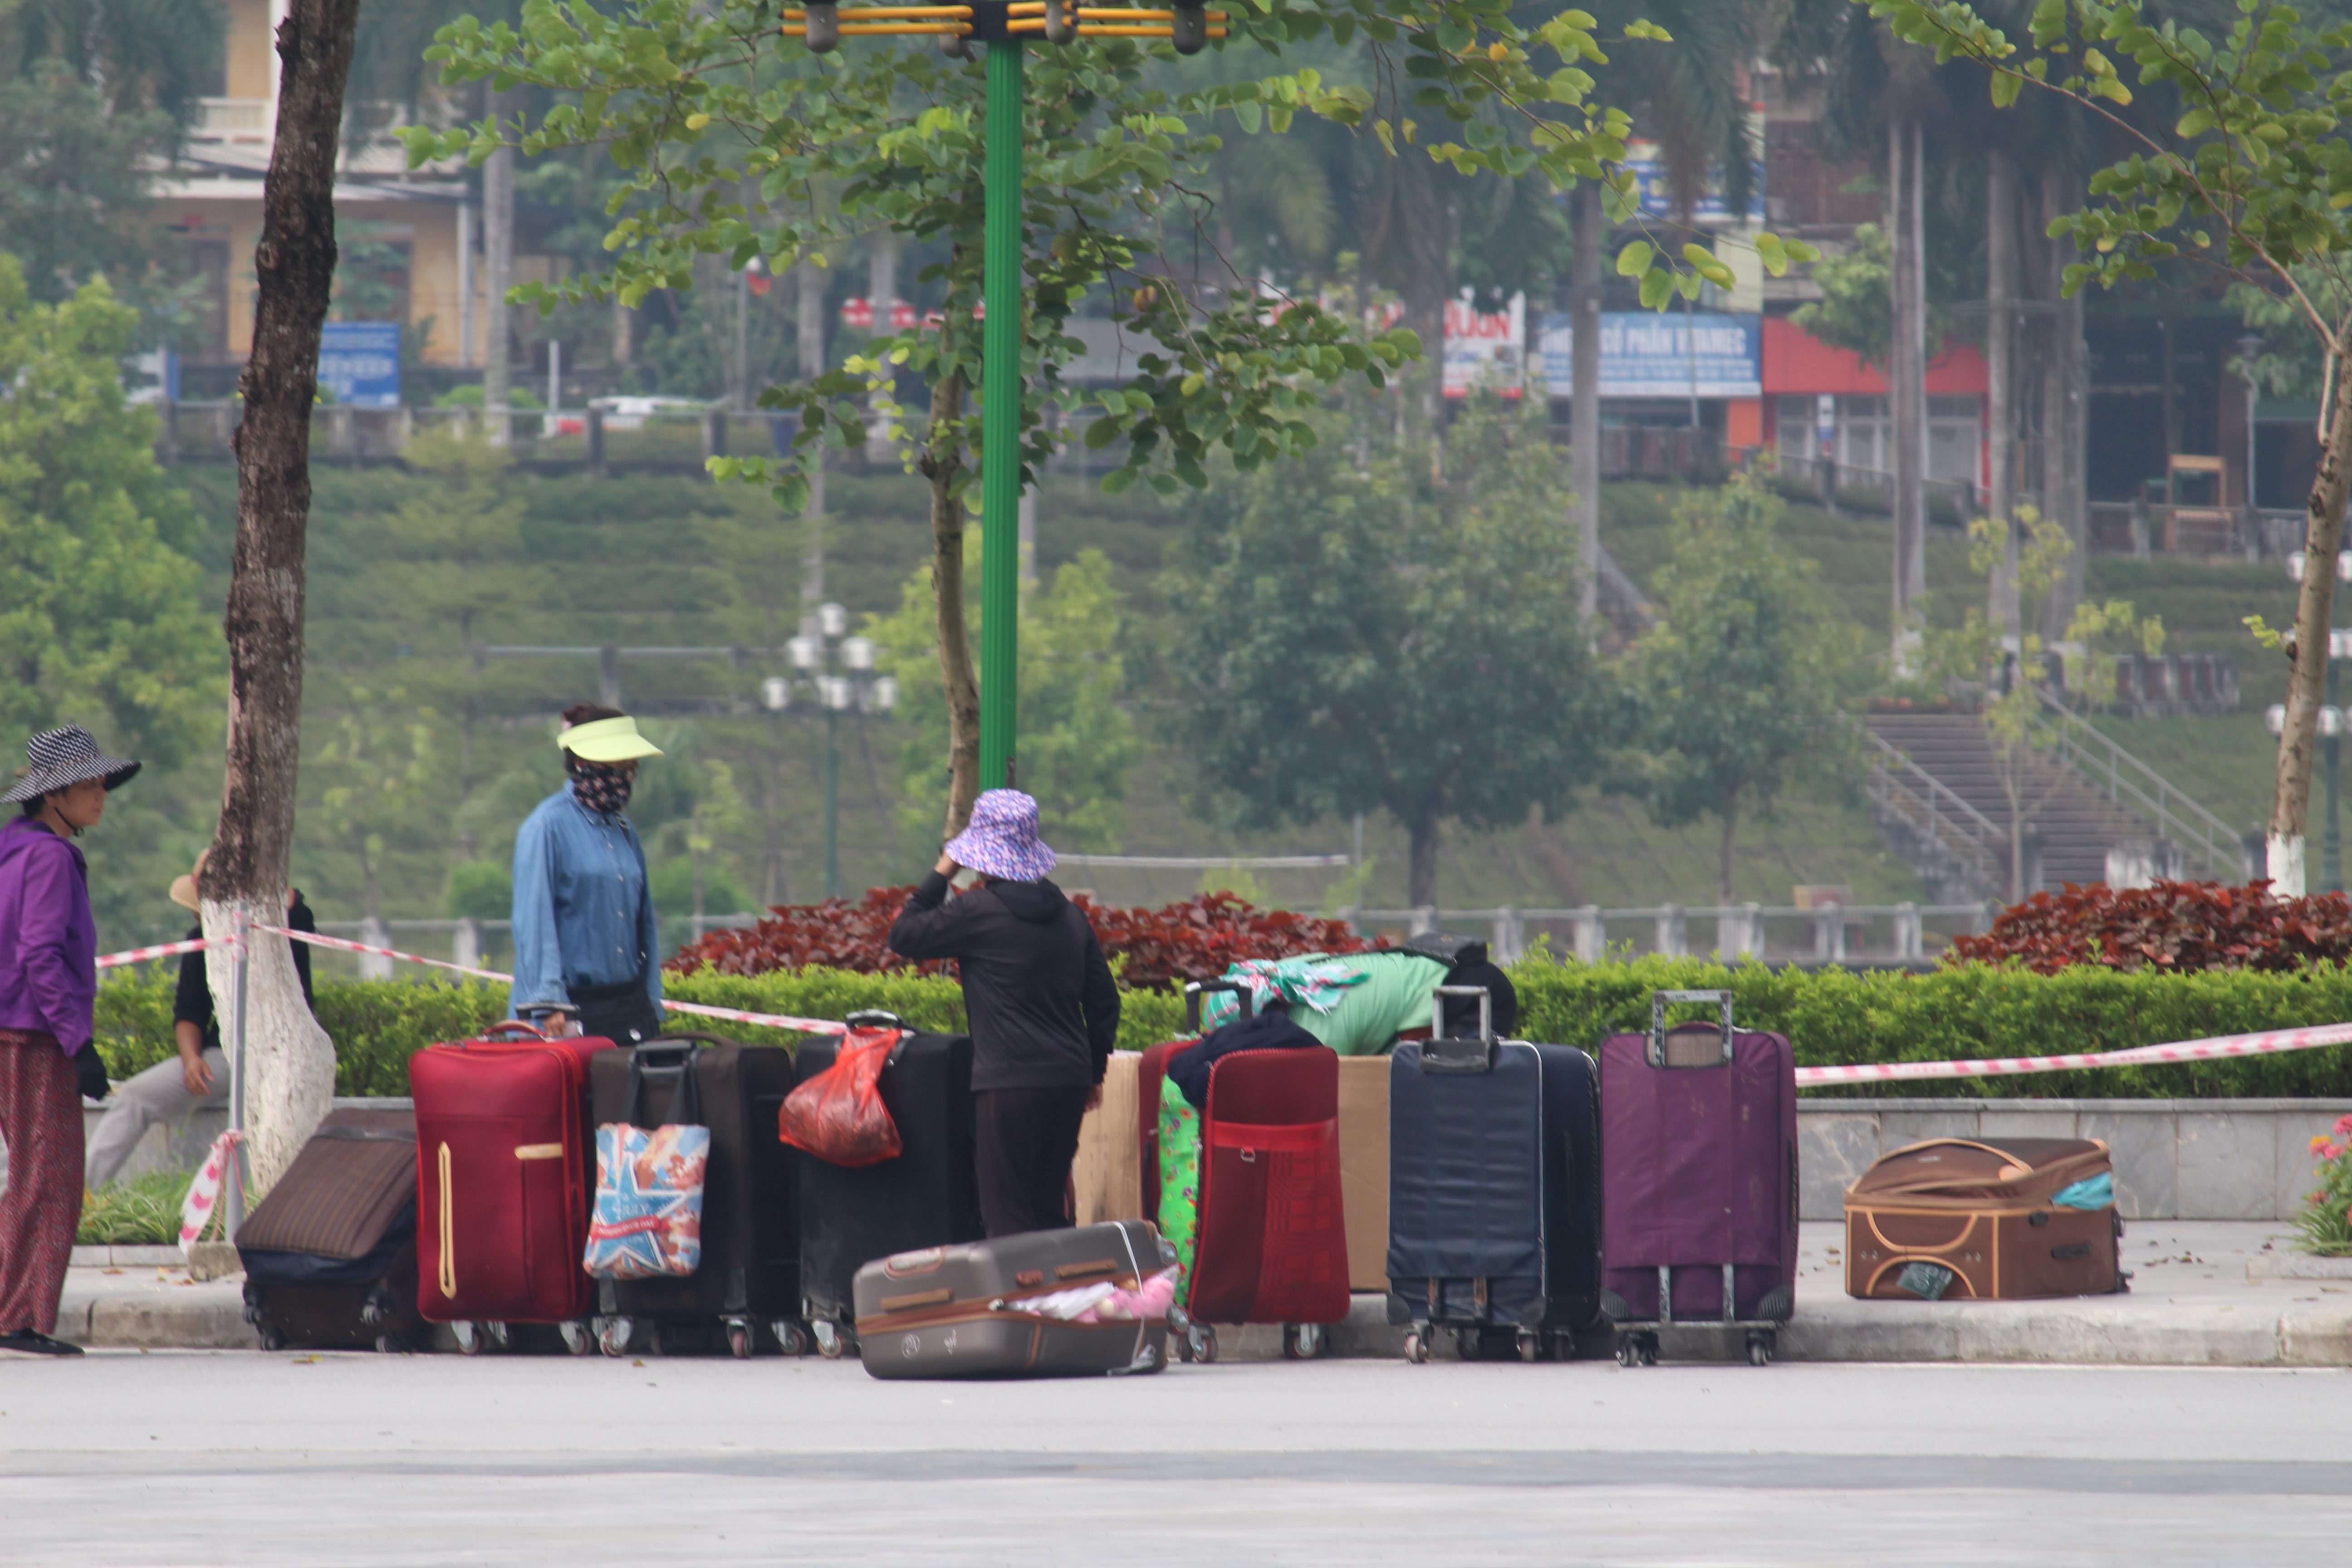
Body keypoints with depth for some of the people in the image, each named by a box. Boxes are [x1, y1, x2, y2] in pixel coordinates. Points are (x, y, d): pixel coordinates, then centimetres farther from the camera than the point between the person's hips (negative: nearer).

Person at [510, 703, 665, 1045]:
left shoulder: (624, 831, 13)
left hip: (629, 1005, 6)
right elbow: (534, 919, -11)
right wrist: (549, 1004, -18)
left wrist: (652, 1006, 13)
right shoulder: (549, 826, -7)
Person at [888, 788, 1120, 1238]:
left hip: (1010, 1083, -7)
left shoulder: (980, 912, -9)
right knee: (1050, 1209, 14)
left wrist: (939, 875, 11)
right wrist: (1093, 1073, 25)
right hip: (1069, 1082, 7)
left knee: (1007, 1215, -5)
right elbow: (1104, 1001, 14)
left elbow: (904, 936, 2)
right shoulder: (1070, 916, 10)